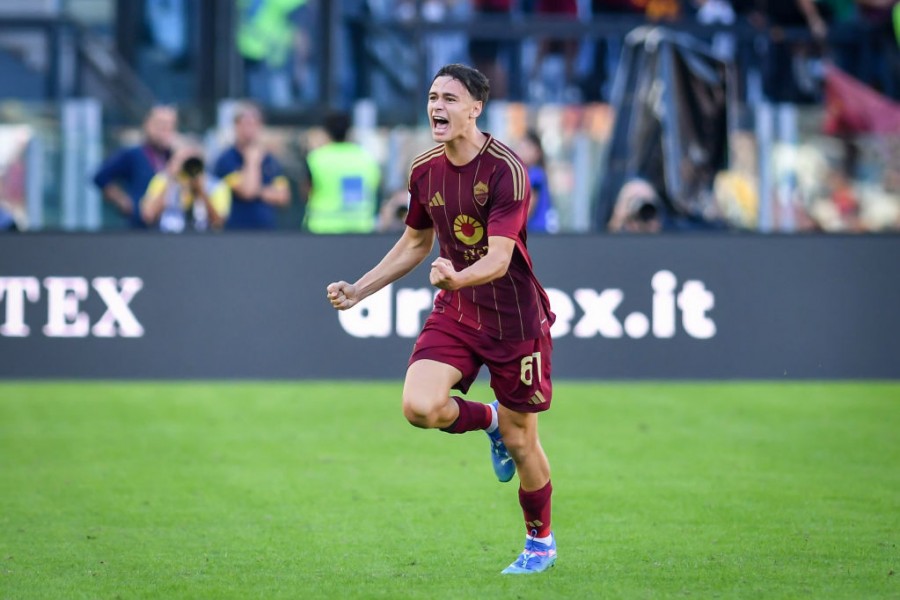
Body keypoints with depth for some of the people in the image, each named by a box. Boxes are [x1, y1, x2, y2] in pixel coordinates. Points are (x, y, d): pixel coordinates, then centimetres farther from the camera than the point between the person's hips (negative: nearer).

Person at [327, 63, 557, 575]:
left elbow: (498, 258, -27)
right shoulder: (425, 171, 1)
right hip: (455, 311, 5)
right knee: (419, 406, -20)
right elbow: (415, 243, 18)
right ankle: (488, 420, 15)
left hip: (515, 317, -5)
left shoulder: (506, 169, -19)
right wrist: (358, 290, 12)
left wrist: (457, 278, -47)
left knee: (521, 442, 4)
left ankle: (541, 543, 28)